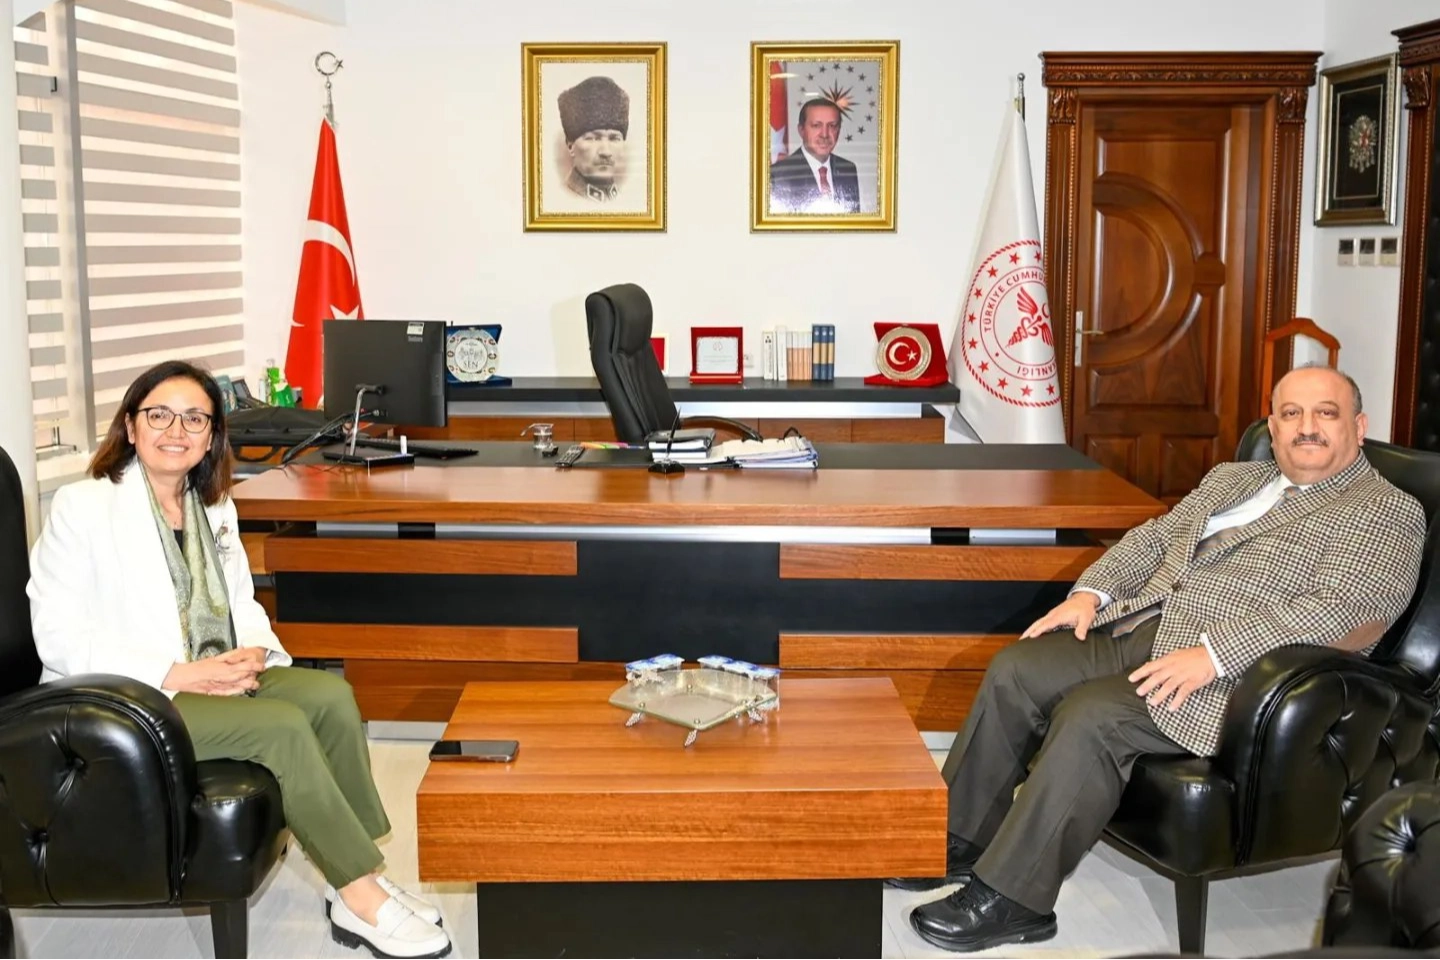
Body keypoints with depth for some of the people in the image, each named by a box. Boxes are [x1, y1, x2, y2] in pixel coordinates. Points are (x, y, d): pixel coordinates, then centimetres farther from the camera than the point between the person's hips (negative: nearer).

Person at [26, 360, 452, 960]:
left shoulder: (214, 506, 13)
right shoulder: (83, 507, -8)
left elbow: (241, 605, 17)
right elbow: (60, 637, -14)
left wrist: (253, 651, -8)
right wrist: (177, 674, -22)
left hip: (214, 678, 7)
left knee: (331, 696, -18)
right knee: (283, 725, -26)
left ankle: (357, 884, -15)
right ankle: (364, 903, -18)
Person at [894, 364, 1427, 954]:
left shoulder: (1388, 515, -1)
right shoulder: (1230, 478, 23)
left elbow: (1341, 607, -16)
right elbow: (1154, 537, 24)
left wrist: (1212, 653, -25)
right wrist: (1091, 593, 3)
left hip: (1233, 675, -7)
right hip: (1141, 629, 8)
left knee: (1090, 715, -28)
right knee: (1014, 672, -10)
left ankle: (1011, 898, -18)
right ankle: (963, 840, 3)